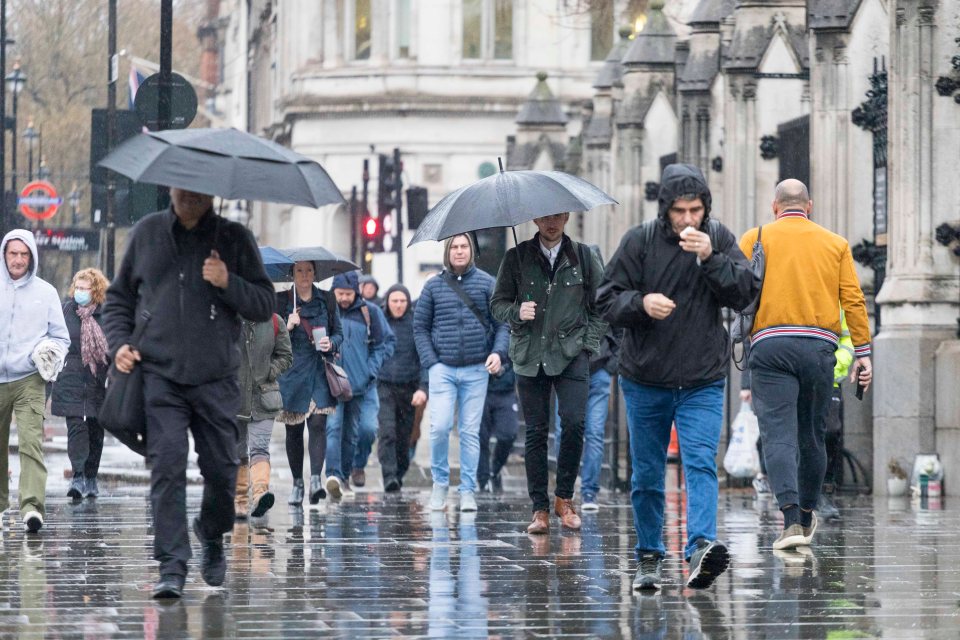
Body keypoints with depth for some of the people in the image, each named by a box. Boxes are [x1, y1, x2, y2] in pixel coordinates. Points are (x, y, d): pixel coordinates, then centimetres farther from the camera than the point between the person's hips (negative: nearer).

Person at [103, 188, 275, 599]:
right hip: (160, 375, 0)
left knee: (221, 468, 5)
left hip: (217, 379, 0)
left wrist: (229, 284, -13)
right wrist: (119, 342, 2)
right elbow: (119, 296, 18)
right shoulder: (147, 233, 9)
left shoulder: (234, 238, 6)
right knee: (167, 465, -12)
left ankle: (212, 538, 34)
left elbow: (264, 304, 5)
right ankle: (172, 566, -12)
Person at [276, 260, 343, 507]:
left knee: (318, 423, -15)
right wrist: (288, 327, -16)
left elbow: (339, 332, 12)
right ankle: (297, 484, 15)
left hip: (319, 371, 0)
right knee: (294, 430, 5)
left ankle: (316, 479, -21)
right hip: (292, 373, 0)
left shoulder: (327, 300, 8)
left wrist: (331, 343, -9)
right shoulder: (281, 301, 4)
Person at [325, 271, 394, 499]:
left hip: (362, 385, 2)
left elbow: (386, 343, 8)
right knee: (333, 427, -15)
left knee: (353, 432, 5)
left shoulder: (370, 312, 3)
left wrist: (371, 370, -2)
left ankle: (345, 474, 18)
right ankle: (333, 475, -23)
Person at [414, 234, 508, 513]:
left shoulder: (486, 283, 5)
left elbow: (501, 322, 4)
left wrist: (498, 352, -12)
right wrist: (430, 361, -3)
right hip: (443, 367, 0)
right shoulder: (433, 286, 6)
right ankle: (439, 482, 8)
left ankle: (468, 491, 7)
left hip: (476, 369, 0)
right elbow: (420, 326, 8)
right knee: (440, 427, -11)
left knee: (471, 432, 2)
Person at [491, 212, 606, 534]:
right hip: (529, 356, 1)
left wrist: (589, 342, 1)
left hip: (571, 354, -1)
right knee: (535, 431, 0)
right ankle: (540, 509, 5)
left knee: (574, 422, -15)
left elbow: (601, 305, 11)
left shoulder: (583, 256, 8)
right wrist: (516, 312, -11)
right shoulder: (516, 258, 7)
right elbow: (498, 302, 10)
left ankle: (564, 497, 1)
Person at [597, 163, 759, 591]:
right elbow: (607, 299, -3)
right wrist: (641, 302, -23)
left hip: (703, 382, -1)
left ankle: (701, 547, -30)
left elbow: (746, 293, -7)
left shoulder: (720, 239, 0)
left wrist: (710, 259, -21)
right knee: (646, 475, 10)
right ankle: (649, 557, 23)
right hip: (646, 380, 1)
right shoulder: (639, 242, -4)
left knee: (701, 464, -18)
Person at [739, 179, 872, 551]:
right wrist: (863, 352, 6)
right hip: (820, 346, 2)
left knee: (779, 434, -8)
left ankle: (792, 520, -24)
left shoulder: (755, 240, 9)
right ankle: (806, 516, 28)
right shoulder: (835, 244, 14)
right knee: (811, 435, 15)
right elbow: (853, 300, 6)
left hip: (770, 346, -2)